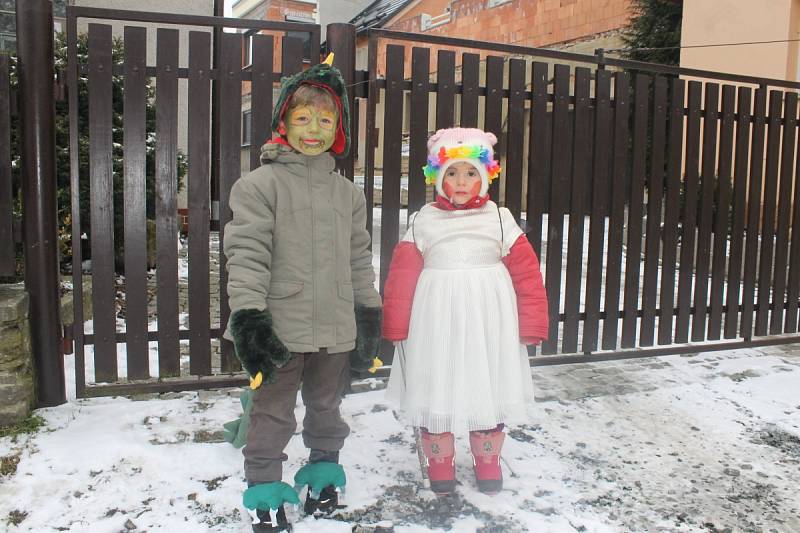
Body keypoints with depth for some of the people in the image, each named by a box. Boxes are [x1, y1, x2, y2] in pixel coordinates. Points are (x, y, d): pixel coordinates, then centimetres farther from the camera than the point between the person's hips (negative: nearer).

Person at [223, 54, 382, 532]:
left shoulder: (348, 192, 9)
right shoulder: (261, 184, -6)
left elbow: (359, 259, 13)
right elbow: (247, 253, -12)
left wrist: (369, 314, 13)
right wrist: (248, 315, -19)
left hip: (335, 328, 4)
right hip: (280, 327, -4)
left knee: (326, 406, 20)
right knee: (272, 412, 8)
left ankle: (324, 473, 41)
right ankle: (265, 493, 25)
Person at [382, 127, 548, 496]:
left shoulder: (500, 220, 3)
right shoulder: (423, 222, 2)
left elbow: (527, 274, 1)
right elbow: (401, 278, -1)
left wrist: (531, 325, -3)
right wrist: (395, 327, -5)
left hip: (488, 323, 1)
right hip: (436, 323, 0)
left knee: (489, 390, 11)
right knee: (434, 392, 8)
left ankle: (488, 461, 34)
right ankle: (440, 463, 29)